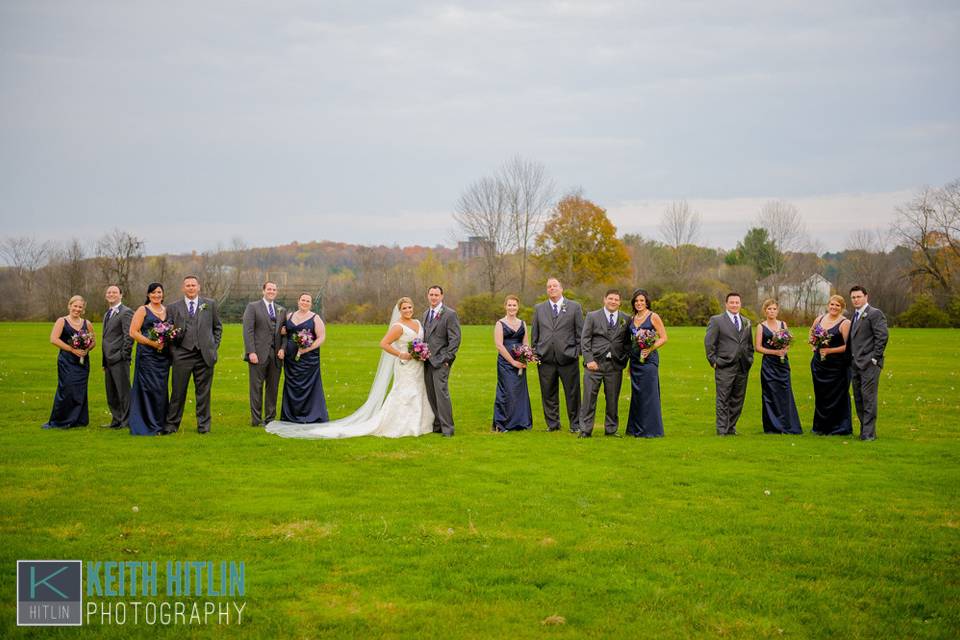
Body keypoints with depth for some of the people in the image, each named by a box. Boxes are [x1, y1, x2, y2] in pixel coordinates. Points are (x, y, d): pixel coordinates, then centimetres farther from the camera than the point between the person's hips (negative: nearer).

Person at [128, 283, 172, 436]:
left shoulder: (167, 311, 14)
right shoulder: (142, 310, 2)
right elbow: (133, 332, -6)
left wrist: (168, 341, -2)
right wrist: (152, 343, -15)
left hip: (163, 355, 4)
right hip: (147, 354, -4)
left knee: (161, 389, 5)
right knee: (150, 388, -8)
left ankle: (160, 424, 12)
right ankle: (150, 426, -4)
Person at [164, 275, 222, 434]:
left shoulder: (210, 304, 10)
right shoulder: (173, 307, 8)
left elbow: (217, 327, 15)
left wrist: (214, 346, 6)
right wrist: (173, 350, -1)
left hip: (204, 355, 1)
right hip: (182, 355, -1)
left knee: (203, 392, 4)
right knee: (178, 392, 1)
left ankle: (203, 425, 12)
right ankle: (172, 424, 9)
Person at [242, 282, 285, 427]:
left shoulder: (281, 310, 15)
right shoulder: (253, 307, 1)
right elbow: (248, 331, -6)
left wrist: (283, 348, -4)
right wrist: (251, 352, -14)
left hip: (276, 355, 4)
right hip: (259, 354, -4)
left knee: (273, 387, 7)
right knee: (256, 387, 0)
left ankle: (270, 418, 14)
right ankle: (256, 419, 4)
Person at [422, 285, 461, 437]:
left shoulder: (450, 314, -6)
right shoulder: (426, 313, 17)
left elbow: (455, 339, -9)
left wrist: (447, 358, -13)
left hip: (441, 361, -7)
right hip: (427, 361, 7)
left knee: (441, 393, -11)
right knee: (431, 395, 7)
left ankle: (447, 428, -7)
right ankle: (437, 425, 13)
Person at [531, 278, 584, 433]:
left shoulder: (574, 307, 6)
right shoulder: (539, 308, 12)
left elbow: (580, 331, 5)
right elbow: (534, 333, 14)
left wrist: (578, 351, -2)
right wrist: (535, 352, 7)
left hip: (568, 357, -2)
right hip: (545, 357, 2)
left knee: (572, 392, 2)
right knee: (548, 393, 5)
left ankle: (575, 424, 11)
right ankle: (552, 423, 16)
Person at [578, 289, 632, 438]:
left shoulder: (626, 319, 10)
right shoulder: (592, 316, 5)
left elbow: (627, 342, 13)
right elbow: (585, 340, 1)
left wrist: (623, 360, 1)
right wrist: (589, 360, -9)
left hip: (615, 364, 2)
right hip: (594, 363, -2)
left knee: (613, 399, 5)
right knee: (589, 397, -3)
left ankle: (611, 429, 17)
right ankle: (585, 430, 2)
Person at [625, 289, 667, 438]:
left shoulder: (653, 317, -5)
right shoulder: (633, 318, 13)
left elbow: (664, 338, -7)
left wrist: (650, 349, -19)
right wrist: (629, 355, 11)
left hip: (648, 359, -6)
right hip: (634, 359, 6)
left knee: (648, 393, -6)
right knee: (636, 393, 9)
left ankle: (651, 430, -1)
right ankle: (636, 429, 15)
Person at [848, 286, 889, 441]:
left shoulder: (875, 314, -7)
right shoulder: (854, 316, 19)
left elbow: (883, 336, -14)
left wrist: (875, 358, -15)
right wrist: (851, 360, 12)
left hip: (869, 364, -9)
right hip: (855, 364, 9)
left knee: (868, 398, -8)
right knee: (858, 399, 10)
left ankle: (869, 433, -6)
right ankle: (864, 429, 18)